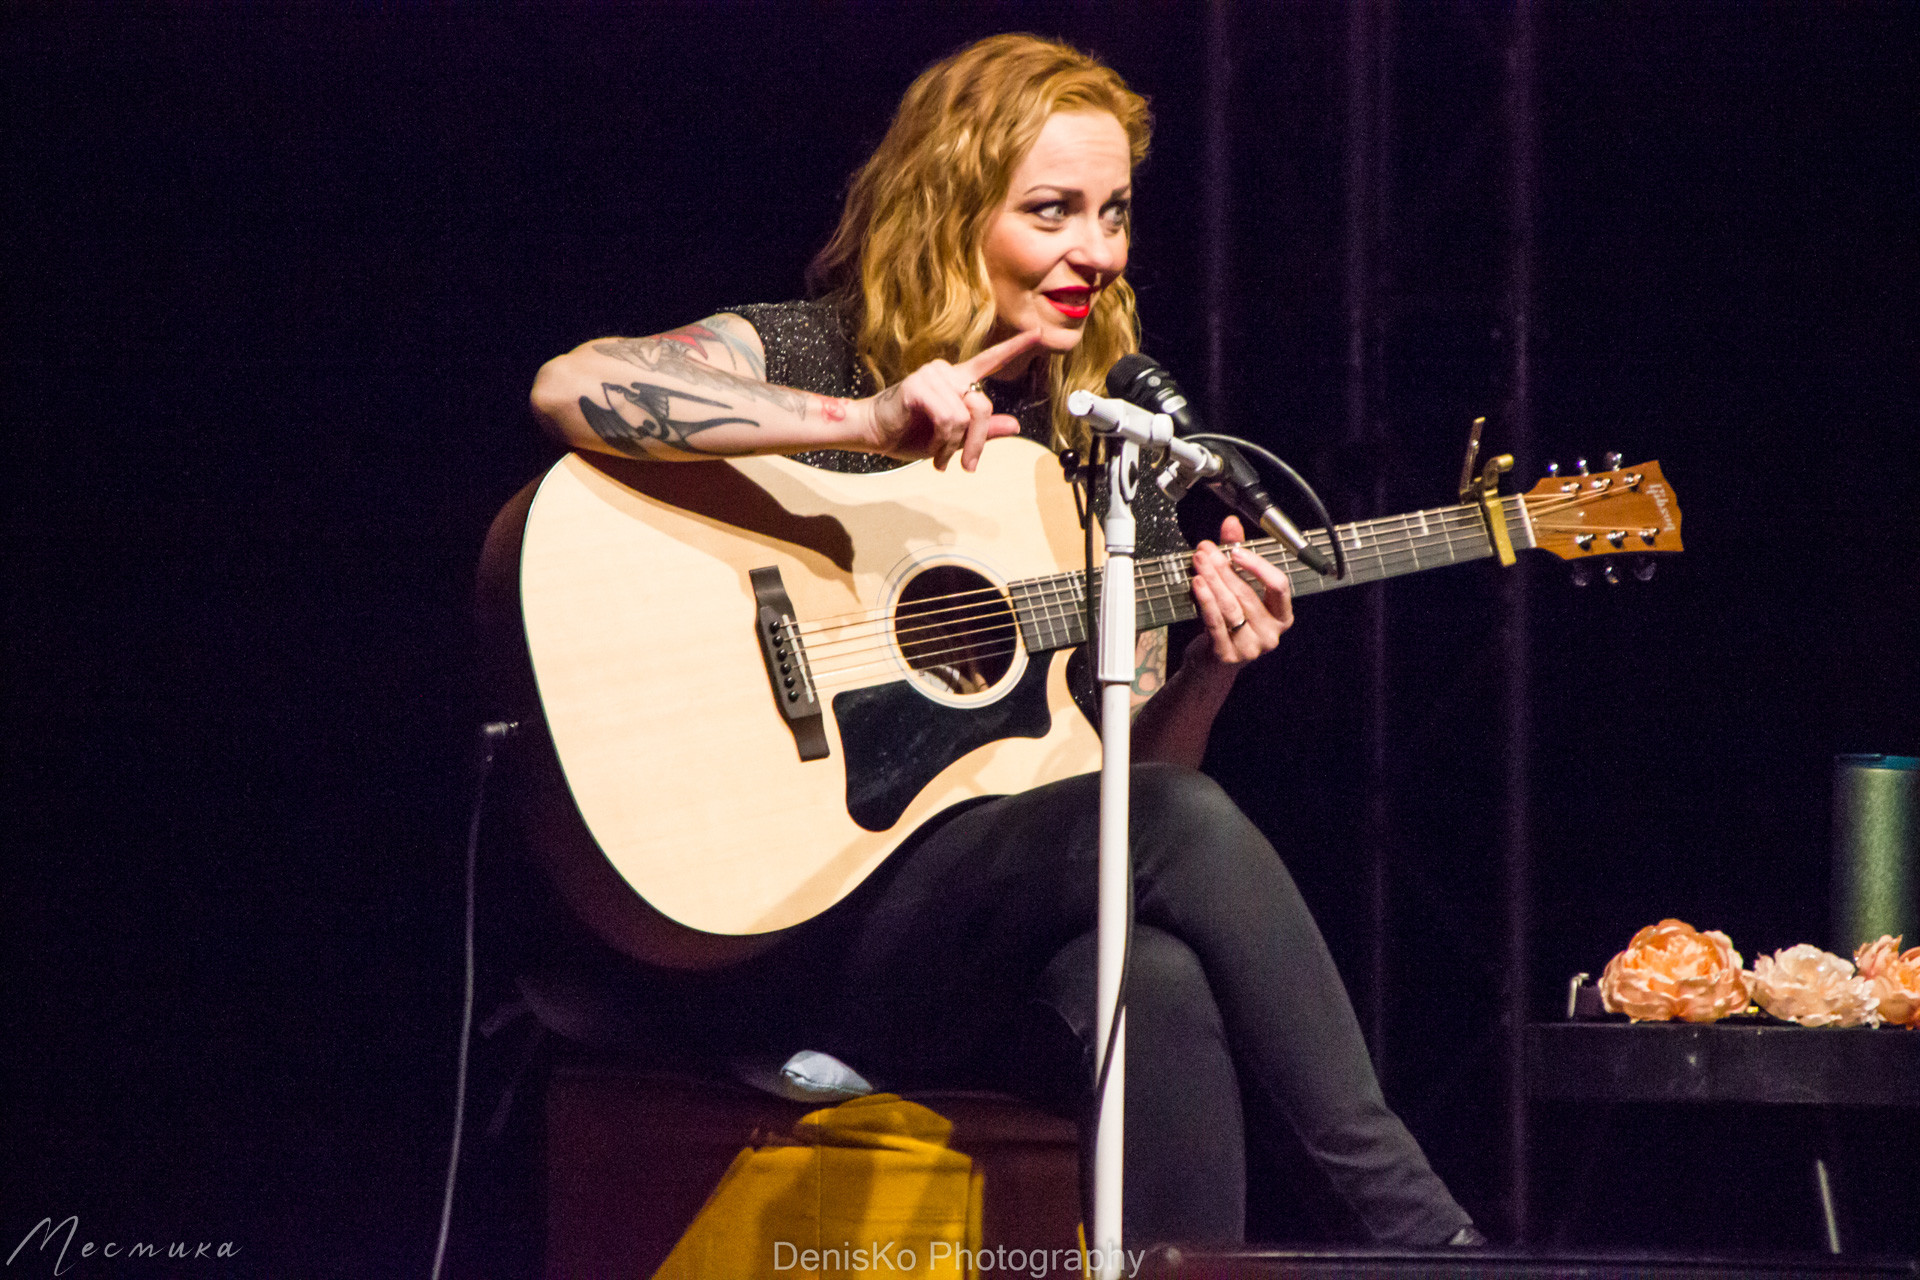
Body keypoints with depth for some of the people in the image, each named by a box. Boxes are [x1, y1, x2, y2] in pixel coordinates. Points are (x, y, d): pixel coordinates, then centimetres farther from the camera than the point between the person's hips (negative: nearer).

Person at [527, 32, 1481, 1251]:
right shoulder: (811, 353, 0)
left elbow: (1128, 767, 17)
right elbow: (571, 388, -22)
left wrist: (1210, 671, -6)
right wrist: (868, 423, -28)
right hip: (816, 913, -5)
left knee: (1163, 985, -33)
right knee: (1186, 829, -28)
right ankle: (1416, 1223, -23)